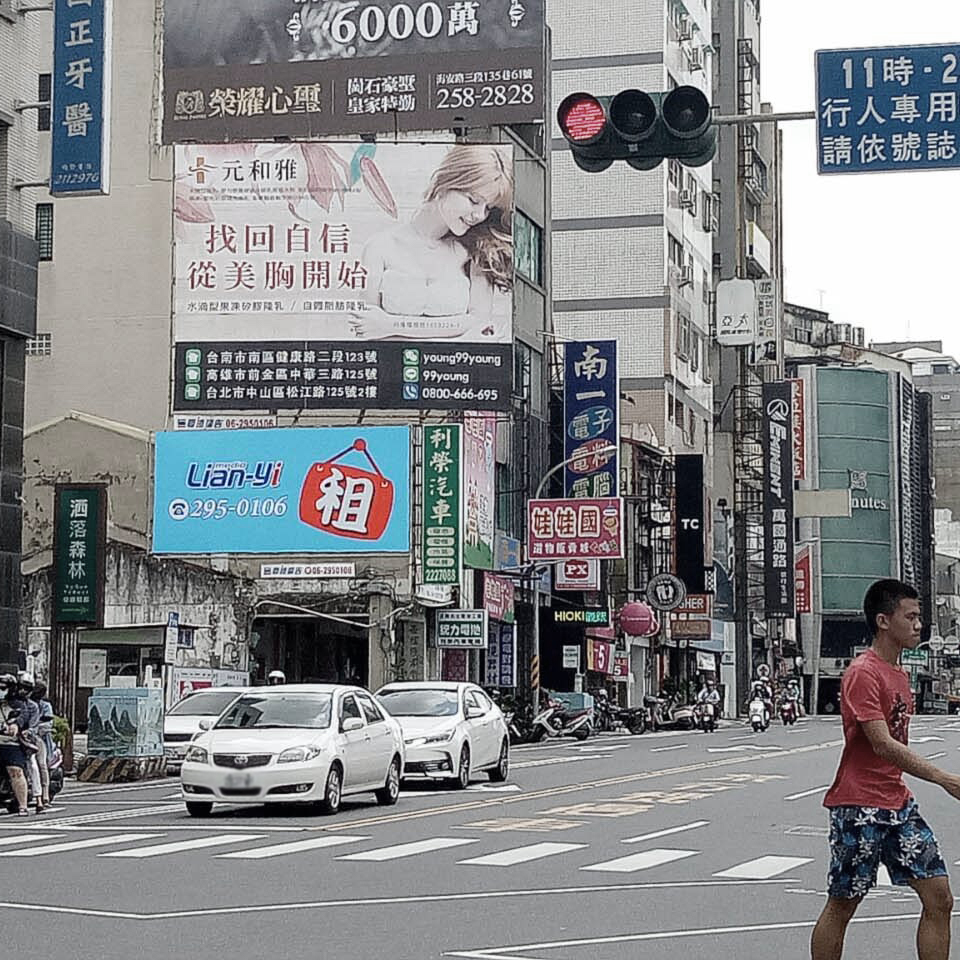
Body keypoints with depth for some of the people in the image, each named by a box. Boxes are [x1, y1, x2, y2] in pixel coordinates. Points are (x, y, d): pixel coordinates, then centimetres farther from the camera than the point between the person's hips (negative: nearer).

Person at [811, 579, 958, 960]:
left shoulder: (898, 674, 13)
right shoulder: (862, 674, -15)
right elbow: (883, 745, -24)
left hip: (897, 803, 8)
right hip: (859, 805, -8)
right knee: (842, 905, 1)